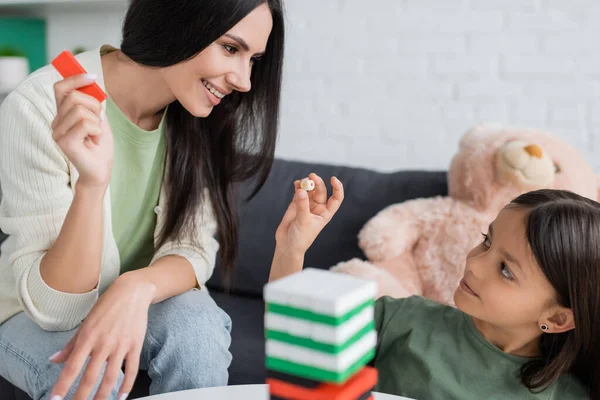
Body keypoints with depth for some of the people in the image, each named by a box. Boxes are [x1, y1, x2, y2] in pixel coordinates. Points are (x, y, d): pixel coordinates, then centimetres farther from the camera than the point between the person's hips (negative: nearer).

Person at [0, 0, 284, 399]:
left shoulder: (200, 114, -12)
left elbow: (195, 247, -13)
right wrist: (91, 183, -42)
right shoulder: (39, 107, -25)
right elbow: (54, 306, -25)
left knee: (196, 328, -27)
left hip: (142, 303, 3)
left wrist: (137, 289, -35)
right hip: (36, 318, -2)